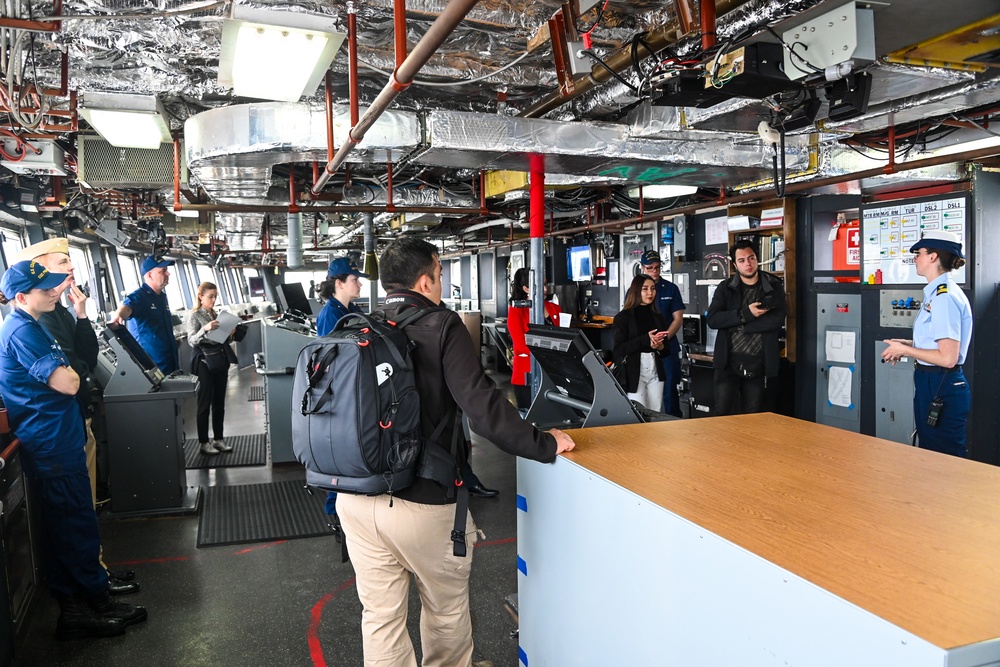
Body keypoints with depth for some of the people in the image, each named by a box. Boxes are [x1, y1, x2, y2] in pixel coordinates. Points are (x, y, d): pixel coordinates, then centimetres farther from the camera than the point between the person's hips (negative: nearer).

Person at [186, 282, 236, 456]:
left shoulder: (216, 314, 12)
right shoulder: (195, 316, -7)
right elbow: (191, 341, -17)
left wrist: (230, 334, -3)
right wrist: (205, 329, -32)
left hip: (221, 360, 6)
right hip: (205, 363, -6)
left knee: (219, 402, 10)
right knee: (205, 404, 0)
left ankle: (219, 439, 18)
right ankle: (204, 442, 8)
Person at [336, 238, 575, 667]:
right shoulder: (442, 328, -14)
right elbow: (482, 406, -22)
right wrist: (545, 445, -12)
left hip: (355, 499, 5)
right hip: (422, 504, -4)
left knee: (380, 613, 17)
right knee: (446, 609, 21)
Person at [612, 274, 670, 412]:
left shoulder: (658, 317, 13)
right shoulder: (623, 317, -2)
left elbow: (667, 349, 15)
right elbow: (619, 349, -10)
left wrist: (659, 346, -8)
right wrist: (645, 340, -16)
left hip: (655, 371, 5)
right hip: (633, 373, -5)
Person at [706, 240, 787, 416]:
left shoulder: (774, 287, 4)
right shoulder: (725, 288, 5)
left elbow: (777, 320, -11)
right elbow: (712, 319, -8)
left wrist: (739, 324, -12)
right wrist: (745, 314, -17)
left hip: (759, 365, 0)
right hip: (728, 363, 0)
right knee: (721, 414, 1)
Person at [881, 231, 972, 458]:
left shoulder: (944, 297, -20)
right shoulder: (938, 292, 10)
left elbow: (948, 357, -24)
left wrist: (904, 350, -14)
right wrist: (908, 345, 9)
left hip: (942, 388, -10)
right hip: (932, 385, 10)